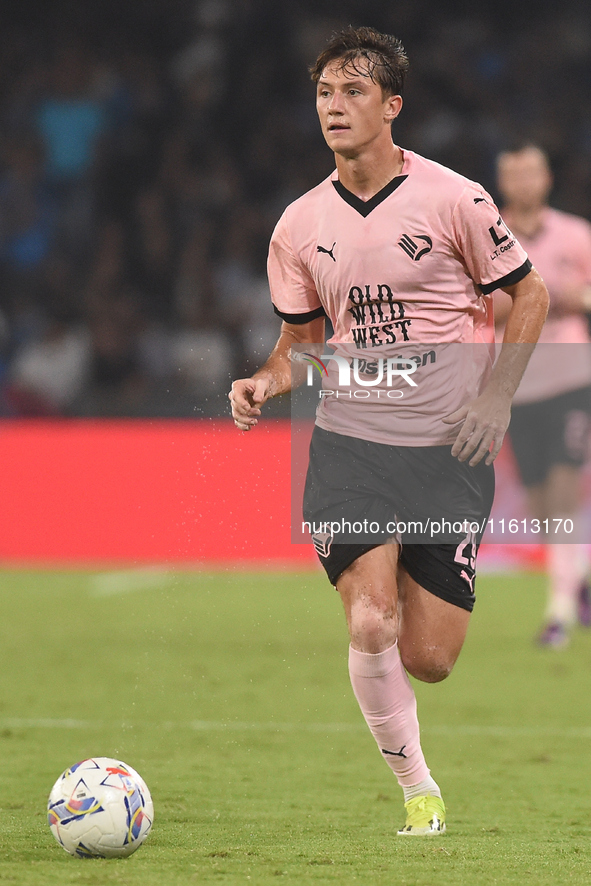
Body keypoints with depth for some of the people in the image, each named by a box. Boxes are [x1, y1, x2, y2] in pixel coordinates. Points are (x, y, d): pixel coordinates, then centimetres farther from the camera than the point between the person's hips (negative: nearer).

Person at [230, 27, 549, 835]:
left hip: (451, 446, -2)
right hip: (350, 441, 2)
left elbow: (529, 293, 4)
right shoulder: (300, 226, 5)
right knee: (369, 629, -18)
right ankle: (418, 790, 3)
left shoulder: (452, 200, -6)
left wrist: (496, 396, -7)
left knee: (428, 659, -4)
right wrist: (266, 383, -5)